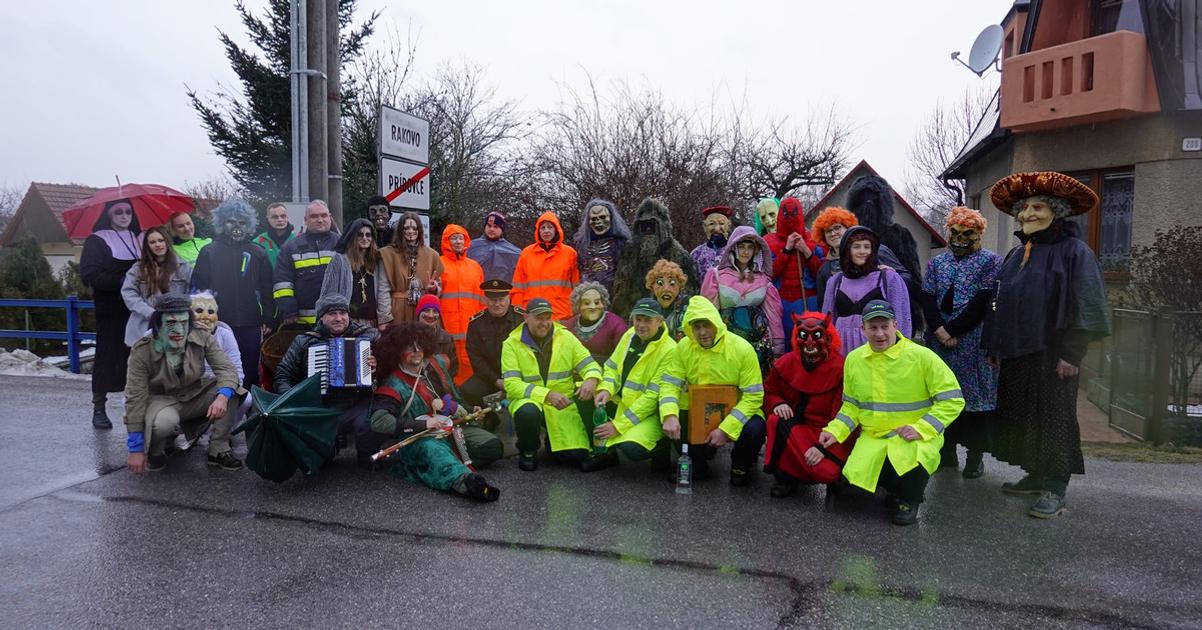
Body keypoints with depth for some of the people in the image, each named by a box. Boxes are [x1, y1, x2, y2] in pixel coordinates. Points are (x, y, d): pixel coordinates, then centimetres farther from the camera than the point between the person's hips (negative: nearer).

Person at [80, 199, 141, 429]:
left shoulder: (138, 238, 16)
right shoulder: (96, 241, 3)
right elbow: (89, 274, -7)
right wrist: (122, 281, -18)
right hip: (111, 312, -3)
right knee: (107, 357, 0)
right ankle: (99, 408, 10)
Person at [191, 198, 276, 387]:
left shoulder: (258, 255, 9)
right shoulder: (209, 253, 6)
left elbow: (266, 290, 8)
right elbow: (198, 287, 3)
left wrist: (268, 321, 3)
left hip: (250, 326, 1)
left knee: (250, 375, 6)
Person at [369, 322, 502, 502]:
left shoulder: (436, 362, 7)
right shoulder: (394, 385, -12)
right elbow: (378, 422, -27)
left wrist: (458, 408, 10)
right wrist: (424, 424, -28)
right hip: (421, 438, -7)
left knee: (493, 445, -16)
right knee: (433, 450, -42)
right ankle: (464, 480, -72)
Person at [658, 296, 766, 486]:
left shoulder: (742, 349, -19)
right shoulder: (684, 347, -9)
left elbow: (753, 396, -19)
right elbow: (669, 384, -10)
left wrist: (725, 429, -28)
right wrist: (670, 416, -31)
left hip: (734, 412, -2)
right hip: (697, 411, 2)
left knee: (754, 430, -31)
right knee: (672, 425, -24)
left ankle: (741, 465, 6)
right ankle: (698, 461, 9)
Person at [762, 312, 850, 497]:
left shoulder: (841, 369, -12)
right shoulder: (785, 363, -1)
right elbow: (769, 393, 12)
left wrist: (823, 447, -23)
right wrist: (777, 404, -13)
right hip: (794, 428, 3)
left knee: (828, 471, -30)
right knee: (776, 421, -30)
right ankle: (785, 475, -10)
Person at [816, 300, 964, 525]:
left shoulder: (922, 356, -11)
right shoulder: (854, 359, 3)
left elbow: (952, 400, -9)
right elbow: (851, 405, 13)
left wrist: (921, 428, -19)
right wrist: (834, 431, -4)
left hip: (914, 438, -4)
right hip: (872, 438, 4)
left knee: (912, 460, -35)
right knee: (854, 476, -18)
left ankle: (909, 499, 3)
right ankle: (896, 488, 20)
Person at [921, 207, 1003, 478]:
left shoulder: (991, 262, 2)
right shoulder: (936, 262, 15)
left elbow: (982, 302, -9)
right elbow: (928, 299, 4)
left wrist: (952, 331, -13)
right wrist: (939, 331, -12)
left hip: (973, 342, -4)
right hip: (939, 340, 4)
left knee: (975, 394, -1)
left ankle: (975, 455, 8)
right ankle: (947, 450, 16)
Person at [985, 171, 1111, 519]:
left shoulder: (1074, 251, -7)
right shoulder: (1016, 254, 14)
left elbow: (1084, 307, -13)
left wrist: (1071, 354, -18)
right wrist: (996, 346, 14)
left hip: (1051, 353, -7)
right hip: (1017, 353, 7)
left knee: (1053, 416, 0)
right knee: (1020, 415, 11)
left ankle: (1055, 487, 9)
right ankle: (1035, 474, 25)